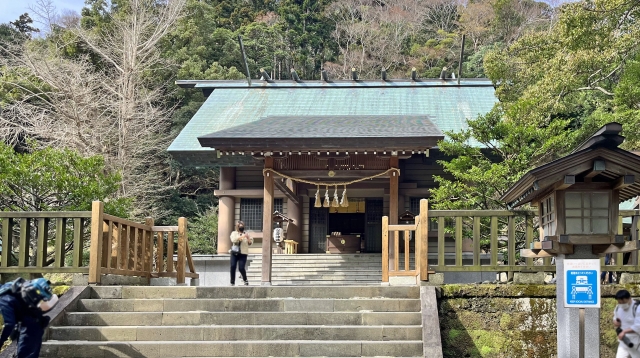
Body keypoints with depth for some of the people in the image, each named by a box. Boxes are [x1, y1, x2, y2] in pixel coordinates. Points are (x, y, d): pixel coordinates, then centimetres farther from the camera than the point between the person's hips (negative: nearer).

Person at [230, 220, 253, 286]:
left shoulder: (246, 234, 11)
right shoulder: (234, 233, 8)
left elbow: (251, 243, 6)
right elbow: (233, 240, -13)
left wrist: (248, 238, -13)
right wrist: (242, 236, -23)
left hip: (243, 254, -1)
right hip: (234, 253, 1)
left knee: (241, 268, -10)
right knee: (233, 267, -8)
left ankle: (245, 280, 13)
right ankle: (232, 282, 2)